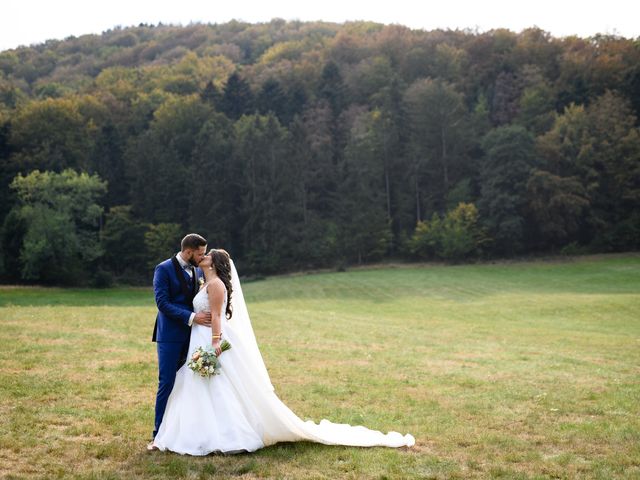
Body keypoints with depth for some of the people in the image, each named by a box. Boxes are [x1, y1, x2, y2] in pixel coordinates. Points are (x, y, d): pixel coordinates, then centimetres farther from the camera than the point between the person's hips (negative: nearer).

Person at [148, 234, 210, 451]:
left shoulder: (199, 271, 10)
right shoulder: (164, 269, -8)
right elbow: (162, 303, -15)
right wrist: (191, 317, -22)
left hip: (192, 335, 5)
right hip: (170, 336, -5)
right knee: (166, 384, -3)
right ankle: (159, 434, 6)